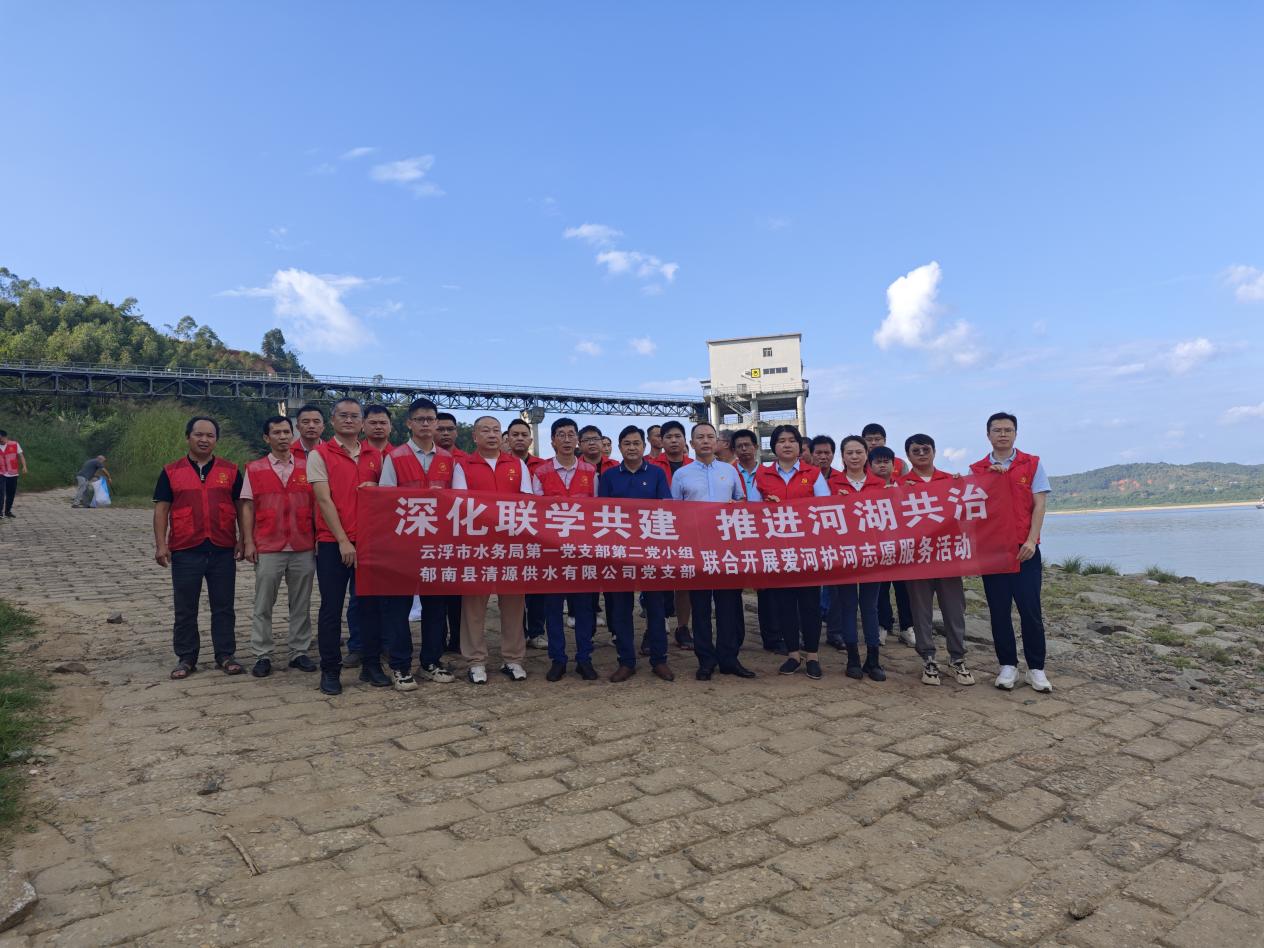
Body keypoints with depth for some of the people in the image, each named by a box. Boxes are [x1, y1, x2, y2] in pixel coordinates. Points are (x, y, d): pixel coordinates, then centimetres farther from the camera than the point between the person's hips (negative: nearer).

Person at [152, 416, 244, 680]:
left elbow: (242, 506, 9)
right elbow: (161, 509, 4)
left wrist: (242, 540, 2)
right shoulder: (171, 472, 5)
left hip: (223, 550, 0)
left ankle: (226, 655, 17)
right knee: (185, 609, 8)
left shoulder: (230, 470, 6)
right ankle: (186, 658, 20)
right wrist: (161, 544, -4)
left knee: (223, 607, 7)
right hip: (185, 551, 0)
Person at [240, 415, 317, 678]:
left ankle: (299, 653, 18)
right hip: (267, 548, -1)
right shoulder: (254, 469, 4)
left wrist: (319, 538, 2)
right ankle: (262, 656, 15)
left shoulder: (307, 467, 6)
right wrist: (248, 542, -3)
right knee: (263, 606, 5)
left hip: (303, 548, 1)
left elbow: (315, 504, 8)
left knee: (301, 605, 8)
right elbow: (247, 507, 4)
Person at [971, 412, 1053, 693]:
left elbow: (1039, 505, 0)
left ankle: (1036, 668, 9)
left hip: (1024, 548, -1)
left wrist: (1031, 540, -9)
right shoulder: (977, 469, 8)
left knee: (1030, 609, -2)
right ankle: (1008, 665, 15)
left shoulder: (1032, 464, 5)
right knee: (999, 610, 5)